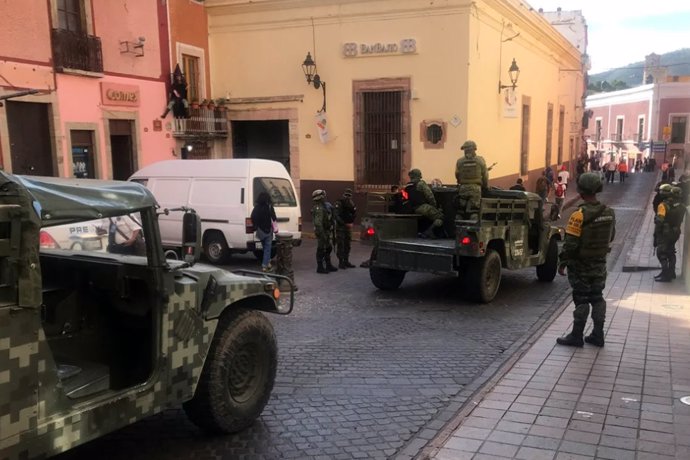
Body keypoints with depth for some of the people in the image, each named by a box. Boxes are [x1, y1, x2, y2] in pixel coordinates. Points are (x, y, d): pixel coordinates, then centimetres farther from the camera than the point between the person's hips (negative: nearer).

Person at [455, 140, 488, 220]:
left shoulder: (459, 161, -3)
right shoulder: (480, 160, -3)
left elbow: (457, 175, 2)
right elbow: (485, 175, -1)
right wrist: (485, 187, 14)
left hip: (463, 188, 1)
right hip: (476, 188, -1)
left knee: (461, 211, 9)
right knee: (474, 211, -1)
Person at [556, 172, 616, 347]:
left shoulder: (580, 215, -22)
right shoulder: (609, 212, 0)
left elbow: (571, 243, -21)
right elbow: (610, 237, 13)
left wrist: (562, 263, -10)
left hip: (581, 266, -6)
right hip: (600, 264, 6)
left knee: (581, 299, 1)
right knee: (597, 298, 14)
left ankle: (576, 336, 10)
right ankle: (598, 335, 22)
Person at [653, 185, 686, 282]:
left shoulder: (663, 205, -19)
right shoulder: (681, 206, 5)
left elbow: (659, 222, -21)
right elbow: (680, 220, 10)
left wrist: (656, 235, -13)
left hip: (665, 234, -8)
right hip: (675, 233, 8)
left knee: (661, 254, -3)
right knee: (670, 253, 21)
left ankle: (666, 275, -5)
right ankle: (671, 273, 30)